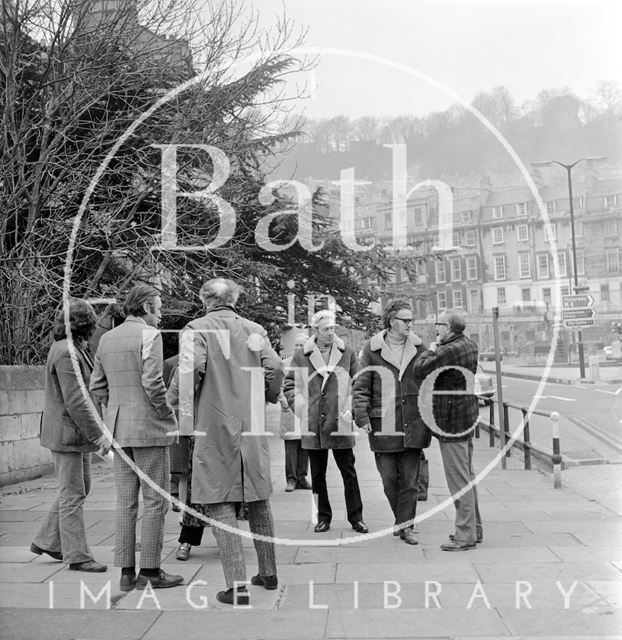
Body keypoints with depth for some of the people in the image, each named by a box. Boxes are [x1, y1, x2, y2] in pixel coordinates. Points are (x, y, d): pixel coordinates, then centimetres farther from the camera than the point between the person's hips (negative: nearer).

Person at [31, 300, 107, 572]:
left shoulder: (74, 349, 13)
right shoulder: (66, 353, -20)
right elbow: (75, 401, -24)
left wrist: (95, 430, 17)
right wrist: (97, 434, -20)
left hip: (78, 432, 10)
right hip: (67, 432, -10)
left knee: (79, 488, 17)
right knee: (72, 494, -2)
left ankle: (46, 541, 28)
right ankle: (77, 556, 6)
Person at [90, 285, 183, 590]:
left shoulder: (107, 338, 13)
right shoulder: (149, 335, -10)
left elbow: (97, 386, 13)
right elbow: (152, 382, -18)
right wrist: (169, 415, -6)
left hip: (118, 428, 7)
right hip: (149, 427, -7)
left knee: (125, 501, 9)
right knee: (155, 499, 0)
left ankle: (127, 572, 12)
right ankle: (150, 570, 3)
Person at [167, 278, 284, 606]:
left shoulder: (197, 329, -4)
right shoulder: (255, 329, 7)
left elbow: (189, 369, -17)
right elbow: (275, 367, -2)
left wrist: (175, 400, -1)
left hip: (215, 425, -4)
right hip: (253, 426, 4)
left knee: (220, 504, 0)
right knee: (258, 501, 16)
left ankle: (236, 585, -3)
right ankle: (268, 572, 28)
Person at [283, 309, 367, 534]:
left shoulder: (347, 354, 6)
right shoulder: (301, 356, 4)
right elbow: (289, 386, 9)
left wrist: (351, 408, -1)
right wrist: (301, 408, -2)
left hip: (340, 423, 0)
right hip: (312, 425, 0)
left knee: (349, 471, 3)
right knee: (317, 474, 9)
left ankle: (356, 517, 13)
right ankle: (323, 517, 20)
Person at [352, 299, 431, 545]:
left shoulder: (418, 347, 7)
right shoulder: (372, 349, -1)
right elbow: (361, 386, 0)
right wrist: (361, 415, -10)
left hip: (413, 423, 1)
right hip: (383, 425, -1)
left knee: (409, 479, 3)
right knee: (389, 478, 5)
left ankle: (406, 525, 12)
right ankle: (403, 520, 25)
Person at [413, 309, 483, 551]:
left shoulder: (448, 351, -21)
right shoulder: (470, 346, 9)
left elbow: (420, 370, -20)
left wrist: (430, 350, -6)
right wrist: (436, 350, 5)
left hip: (451, 422, -10)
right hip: (468, 417, 10)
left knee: (459, 479, -3)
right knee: (467, 476, 18)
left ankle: (465, 535, 3)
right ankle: (474, 528, 28)